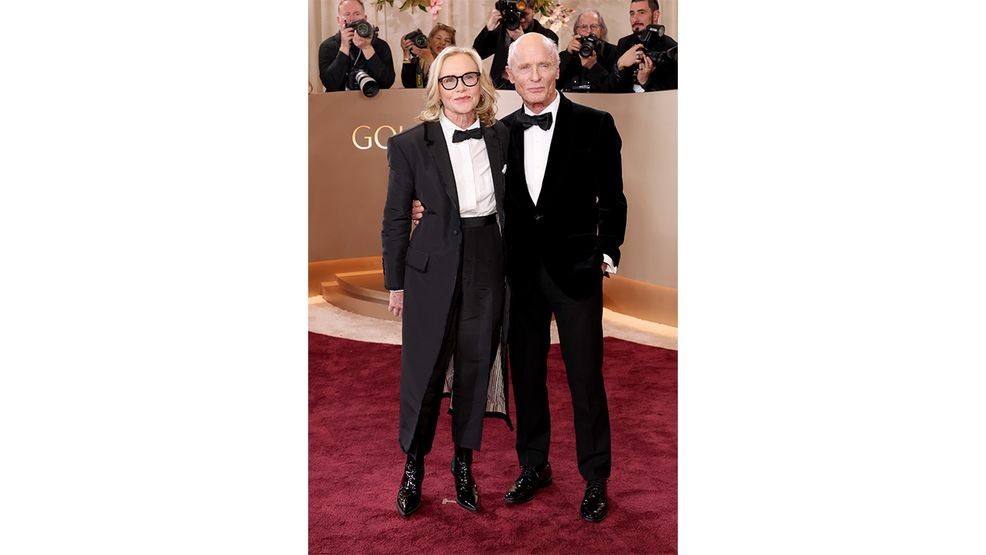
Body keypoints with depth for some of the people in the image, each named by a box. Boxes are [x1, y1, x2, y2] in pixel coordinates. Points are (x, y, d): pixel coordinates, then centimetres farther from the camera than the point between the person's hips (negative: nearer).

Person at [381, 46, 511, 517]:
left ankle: (464, 465, 28)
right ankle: (413, 467, 24)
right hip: (434, 267, -3)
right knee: (423, 369, 4)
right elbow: (395, 219, 0)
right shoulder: (411, 144, -5)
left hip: (488, 265, 3)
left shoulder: (501, 137, 4)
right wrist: (395, 281, 1)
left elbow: (510, 204, 10)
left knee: (476, 367, 11)